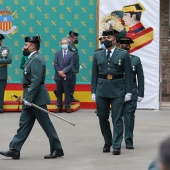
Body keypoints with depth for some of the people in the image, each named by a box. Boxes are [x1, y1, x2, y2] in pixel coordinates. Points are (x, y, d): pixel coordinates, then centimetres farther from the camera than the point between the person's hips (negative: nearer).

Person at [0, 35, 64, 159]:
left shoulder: (37, 60, -16)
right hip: (31, 99, 10)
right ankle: (15, 150, 8)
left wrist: (29, 98, -23)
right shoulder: (32, 59, 15)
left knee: (46, 125, -2)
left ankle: (57, 149, 7)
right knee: (24, 124, 8)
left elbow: (36, 81, -23)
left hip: (37, 98, -10)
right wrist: (26, 98, 16)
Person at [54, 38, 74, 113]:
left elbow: (71, 65, -4)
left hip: (67, 76, -2)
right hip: (58, 76, 2)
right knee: (59, 92, 5)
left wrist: (63, 71, -14)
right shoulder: (57, 54, 10)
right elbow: (55, 65, 2)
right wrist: (59, 72, -11)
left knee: (67, 92, 0)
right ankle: (59, 107, 9)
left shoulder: (71, 54, 5)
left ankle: (67, 107, 3)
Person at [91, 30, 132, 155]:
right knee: (103, 118, 7)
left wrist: (128, 92, -5)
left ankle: (117, 146, -1)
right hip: (101, 90, 3)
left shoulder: (123, 54, 1)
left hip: (117, 90, -3)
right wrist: (93, 92, 5)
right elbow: (94, 74, 10)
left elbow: (128, 74, 1)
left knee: (117, 119, -5)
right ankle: (107, 143, 23)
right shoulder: (97, 55, 9)